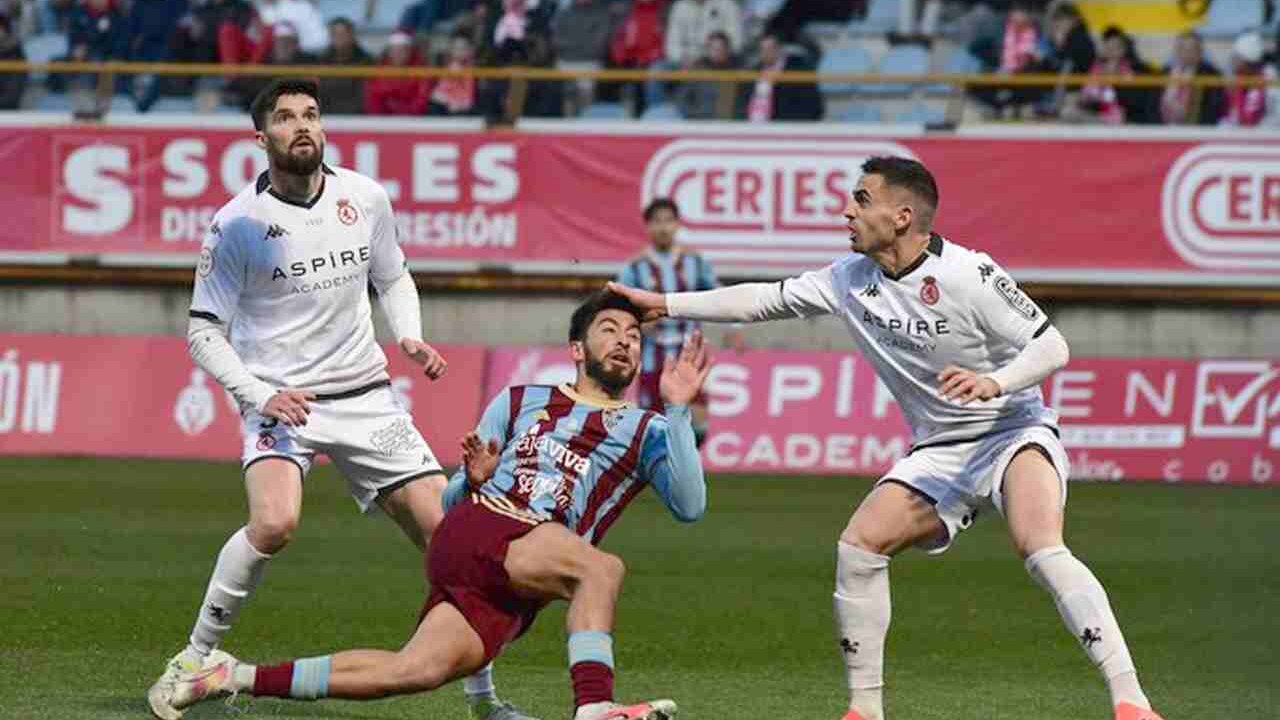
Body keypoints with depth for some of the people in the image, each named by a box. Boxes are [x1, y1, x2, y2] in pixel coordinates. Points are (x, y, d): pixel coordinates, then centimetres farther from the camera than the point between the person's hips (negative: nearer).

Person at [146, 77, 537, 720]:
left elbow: (393, 279, 19)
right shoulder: (238, 224, -9)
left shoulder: (365, 198, 1)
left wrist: (409, 337, 1)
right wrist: (259, 395, -17)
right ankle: (195, 658, -10)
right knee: (274, 523, -30)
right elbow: (204, 331, -4)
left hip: (364, 395, 4)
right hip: (280, 399, -4)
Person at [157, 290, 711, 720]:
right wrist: (473, 480, -3)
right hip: (476, 533, -1)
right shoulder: (520, 402, 20)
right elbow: (453, 501, 21)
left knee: (417, 670, -20)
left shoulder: (645, 432, 20)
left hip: (512, 599, 1)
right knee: (602, 568, -31)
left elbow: (689, 506, 1)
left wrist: (678, 412, -5)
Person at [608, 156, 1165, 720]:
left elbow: (1051, 346, -16)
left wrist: (993, 383, -34)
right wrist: (668, 305, 13)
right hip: (940, 451, 7)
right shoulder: (852, 279, 1)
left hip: (1013, 431, -7)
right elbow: (767, 300, 12)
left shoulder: (968, 275, -19)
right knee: (858, 545, -9)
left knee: (1040, 548, -31)